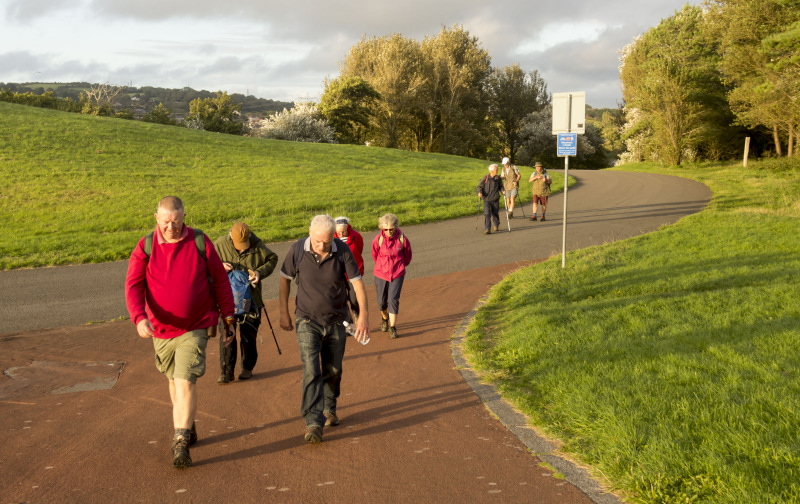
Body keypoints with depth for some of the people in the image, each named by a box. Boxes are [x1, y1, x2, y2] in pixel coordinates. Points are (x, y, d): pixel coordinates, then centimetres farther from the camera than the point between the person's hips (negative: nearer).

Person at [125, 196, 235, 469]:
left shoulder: (200, 242, -6)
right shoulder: (145, 247, -5)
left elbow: (219, 279, 3)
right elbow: (133, 285, -9)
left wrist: (227, 314, 4)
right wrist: (139, 317, -26)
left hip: (195, 327, -3)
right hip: (161, 329, 3)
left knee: (185, 381, -14)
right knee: (174, 380, 18)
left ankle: (180, 443, -11)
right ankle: (188, 428, 39)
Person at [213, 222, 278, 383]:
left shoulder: (257, 245, -7)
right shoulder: (220, 245, -7)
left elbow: (272, 259, 7)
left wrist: (260, 272, -12)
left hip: (251, 297, 0)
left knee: (248, 334, 7)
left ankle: (247, 368, 23)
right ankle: (226, 371, 0)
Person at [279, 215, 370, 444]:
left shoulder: (342, 251, -14)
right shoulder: (297, 250, -15)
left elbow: (357, 282, -14)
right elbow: (285, 279, 0)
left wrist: (364, 315, -26)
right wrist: (284, 313, 3)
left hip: (336, 321, 2)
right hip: (307, 321, -2)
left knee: (333, 370, 13)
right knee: (312, 370, -15)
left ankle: (329, 409, 38)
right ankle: (313, 423, -18)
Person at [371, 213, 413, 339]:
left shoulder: (403, 239, -11)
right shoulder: (378, 240, -10)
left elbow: (407, 257, 8)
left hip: (397, 274, -1)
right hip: (381, 273, 1)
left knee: (393, 300, -9)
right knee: (382, 301, 7)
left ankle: (392, 327, -2)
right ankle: (384, 318, 39)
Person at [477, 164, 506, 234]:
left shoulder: (498, 178, 1)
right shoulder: (486, 178, -6)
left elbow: (500, 186, 11)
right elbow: (480, 186, 2)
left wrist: (503, 191, -9)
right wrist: (479, 192, -16)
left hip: (495, 199, 2)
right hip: (486, 199, -2)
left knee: (495, 213, 11)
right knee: (487, 214, -11)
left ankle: (495, 226, 37)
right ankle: (487, 229, -11)